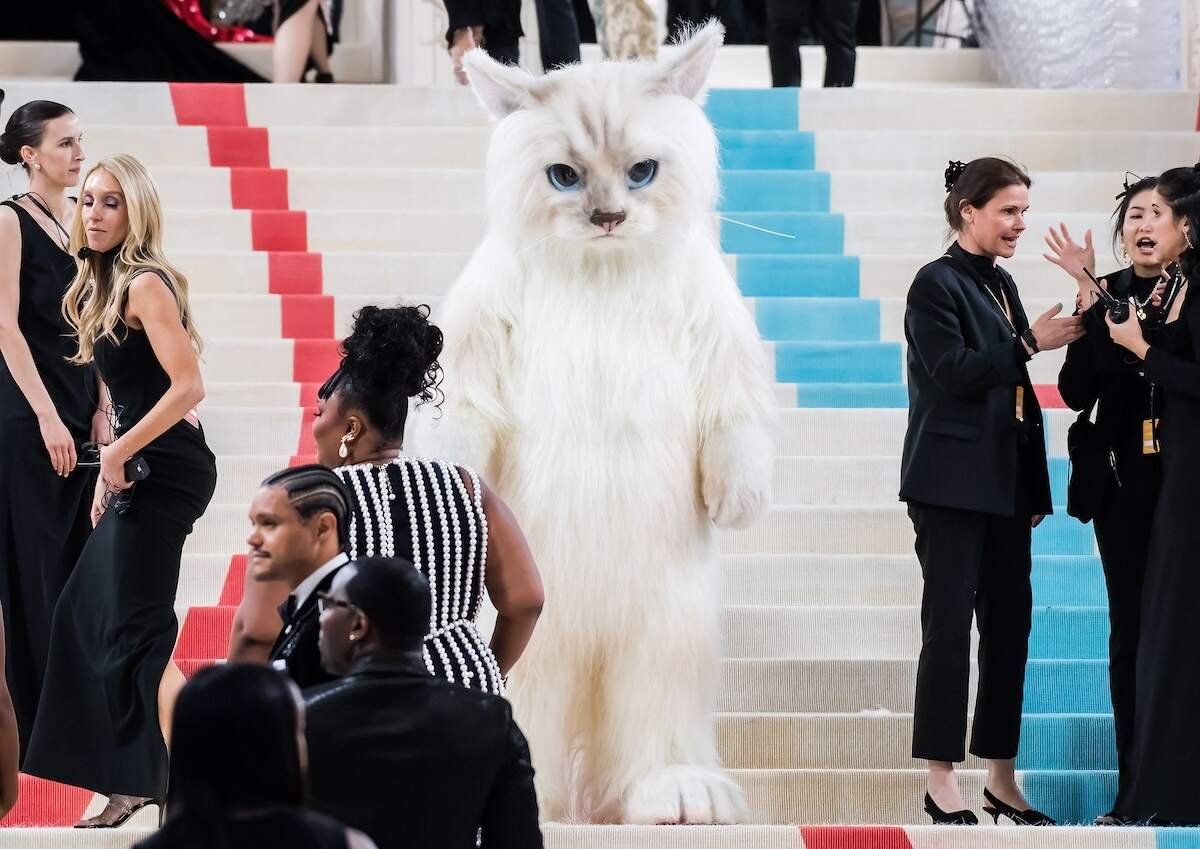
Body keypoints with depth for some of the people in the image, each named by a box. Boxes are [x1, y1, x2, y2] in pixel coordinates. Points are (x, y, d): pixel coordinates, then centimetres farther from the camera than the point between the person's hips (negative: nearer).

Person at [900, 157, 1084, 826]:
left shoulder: (1000, 284, 15)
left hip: (1003, 486, 8)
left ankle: (1002, 779, 13)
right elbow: (955, 373, -16)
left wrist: (1034, 489, 16)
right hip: (952, 485, -8)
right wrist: (1029, 343, -22)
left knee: (1011, 625, 7)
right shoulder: (938, 284, -7)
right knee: (951, 627, -5)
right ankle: (942, 781, -1)